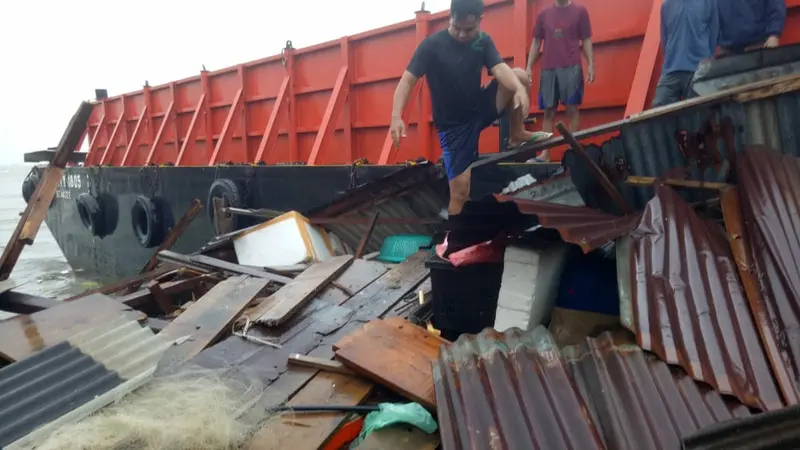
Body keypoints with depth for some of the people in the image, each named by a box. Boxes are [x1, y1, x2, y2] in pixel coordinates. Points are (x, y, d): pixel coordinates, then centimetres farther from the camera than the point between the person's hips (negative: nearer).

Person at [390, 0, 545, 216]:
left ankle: (516, 134, 0)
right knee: (460, 190, -9)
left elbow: (500, 69, -20)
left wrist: (520, 89, -43)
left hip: (480, 110, 4)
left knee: (520, 75, -19)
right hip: (453, 125, -4)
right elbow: (407, 79, -19)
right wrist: (396, 117, -36)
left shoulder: (483, 41, -3)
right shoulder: (433, 44, -14)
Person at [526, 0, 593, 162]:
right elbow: (536, 42, 15)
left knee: (572, 108, -3)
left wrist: (591, 65, -3)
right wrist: (529, 67, 8)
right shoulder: (544, 14, 13)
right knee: (548, 111, 1)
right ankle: (545, 153, 0)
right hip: (548, 69, 2)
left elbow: (586, 41, 7)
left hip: (572, 68, -2)